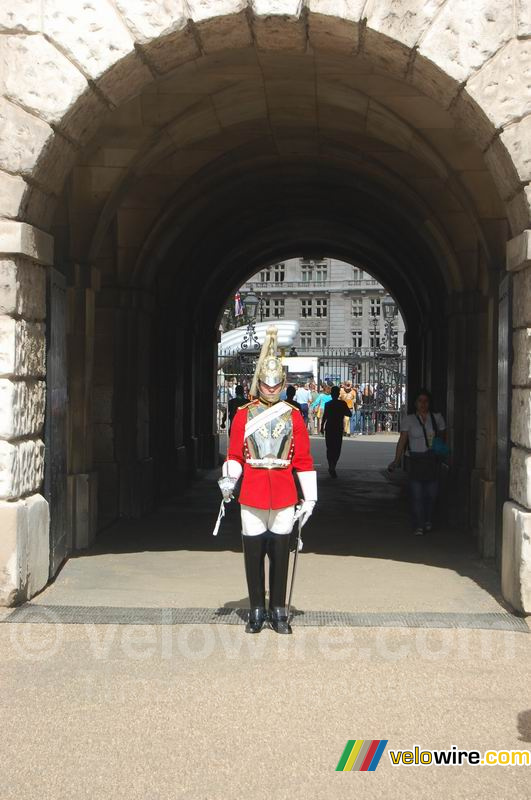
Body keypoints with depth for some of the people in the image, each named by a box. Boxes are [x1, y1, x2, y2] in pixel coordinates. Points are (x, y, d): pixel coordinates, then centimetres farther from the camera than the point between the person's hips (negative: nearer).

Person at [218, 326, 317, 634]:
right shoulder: (244, 415, 4)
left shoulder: (294, 416, 5)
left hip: (284, 495, 0)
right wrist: (229, 480, -13)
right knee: (253, 553, 4)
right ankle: (257, 611, 15)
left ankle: (279, 612, 15)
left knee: (281, 553, 4)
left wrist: (309, 497, 0)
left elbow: (304, 459, 4)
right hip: (252, 495, 0)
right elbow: (235, 455, 4)